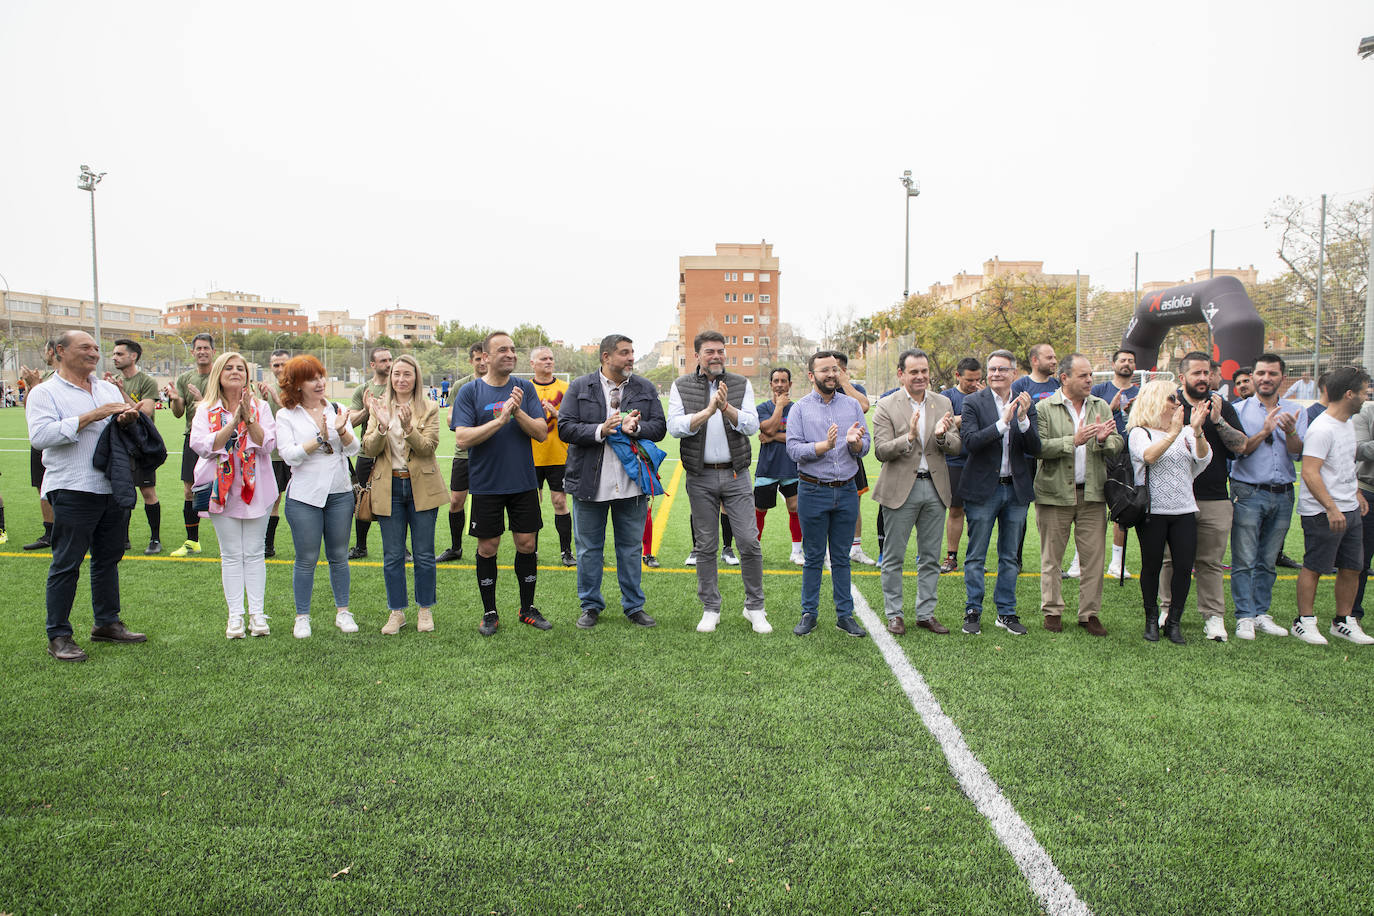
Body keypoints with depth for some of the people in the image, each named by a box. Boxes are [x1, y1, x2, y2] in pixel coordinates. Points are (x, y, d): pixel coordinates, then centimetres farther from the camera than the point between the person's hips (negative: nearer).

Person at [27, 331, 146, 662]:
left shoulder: (108, 389, 17)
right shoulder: (44, 393, -2)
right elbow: (40, 436, -17)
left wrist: (128, 419, -6)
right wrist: (91, 416, -20)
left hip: (112, 487, 6)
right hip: (72, 491, -6)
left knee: (109, 558, 13)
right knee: (66, 564, -1)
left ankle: (107, 623, 24)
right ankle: (58, 636, 7)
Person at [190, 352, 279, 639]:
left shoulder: (260, 408, 6)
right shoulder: (206, 410, 4)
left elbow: (267, 444, -6)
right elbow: (201, 445, -10)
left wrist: (249, 418, -18)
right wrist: (232, 422, -17)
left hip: (255, 488, 1)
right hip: (223, 490, 0)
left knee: (254, 553, 3)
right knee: (231, 555, 2)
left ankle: (257, 614, 7)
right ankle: (235, 616, 6)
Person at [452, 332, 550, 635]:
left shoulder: (525, 388, 3)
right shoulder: (470, 392, -4)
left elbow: (542, 433, -3)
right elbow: (462, 438, -14)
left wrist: (518, 411, -18)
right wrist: (500, 419, -22)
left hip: (523, 482, 2)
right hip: (486, 483, -2)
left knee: (527, 544, 7)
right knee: (487, 547, 6)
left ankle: (527, 608, 23)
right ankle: (490, 613, 21)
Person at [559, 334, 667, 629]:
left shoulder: (645, 388, 7)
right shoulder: (579, 387, 0)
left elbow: (659, 427, 3)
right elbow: (565, 428, -6)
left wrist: (636, 428, -17)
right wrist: (600, 430, -19)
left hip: (632, 482, 2)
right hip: (590, 483, -1)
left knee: (631, 547, 11)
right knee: (589, 548, 9)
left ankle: (634, 605, 24)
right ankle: (591, 606, 24)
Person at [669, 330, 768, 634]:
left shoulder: (741, 385, 5)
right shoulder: (681, 386, 4)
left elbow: (751, 425, -5)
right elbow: (675, 426, -9)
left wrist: (726, 406, -21)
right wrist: (708, 410, -20)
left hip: (736, 474, 0)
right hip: (700, 477, 0)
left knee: (749, 542, -2)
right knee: (705, 546, 7)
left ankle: (754, 607, 14)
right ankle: (710, 608, 20)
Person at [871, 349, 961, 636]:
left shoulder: (943, 403, 7)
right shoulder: (886, 406, -5)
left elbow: (956, 447, 3)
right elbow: (881, 450, -12)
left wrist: (942, 436, -18)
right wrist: (909, 438, -28)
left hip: (935, 487, 4)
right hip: (900, 488, -4)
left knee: (930, 557, 11)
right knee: (894, 557, 4)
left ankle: (926, 613, 23)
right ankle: (894, 614, 17)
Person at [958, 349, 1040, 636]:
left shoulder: (1026, 405, 4)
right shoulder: (973, 402, -4)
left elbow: (1035, 449, -3)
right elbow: (969, 441, -17)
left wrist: (1023, 420, -19)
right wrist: (1003, 423, -25)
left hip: (1016, 489, 3)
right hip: (983, 489, -3)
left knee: (1010, 557, 12)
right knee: (976, 556, 5)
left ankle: (1006, 612, 24)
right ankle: (972, 612, 16)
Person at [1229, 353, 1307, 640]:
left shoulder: (1296, 412, 9)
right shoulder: (1240, 410, 2)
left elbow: (1297, 452, -3)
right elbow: (1239, 450, -8)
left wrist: (1290, 431, -22)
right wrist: (1264, 431, -20)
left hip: (1283, 495, 3)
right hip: (1248, 494, -3)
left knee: (1268, 561, 10)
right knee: (1244, 560, -4)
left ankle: (1261, 613, 18)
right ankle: (1245, 617, 1)